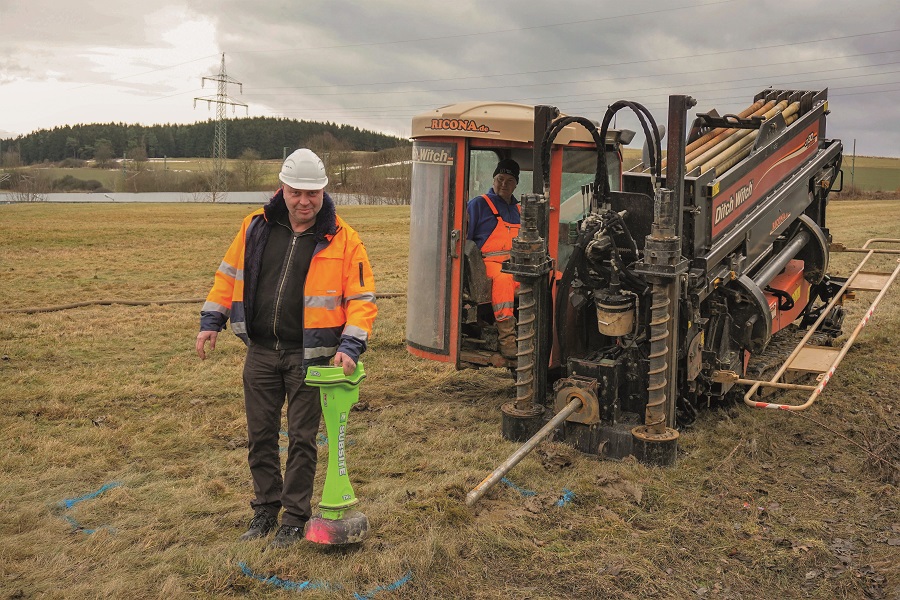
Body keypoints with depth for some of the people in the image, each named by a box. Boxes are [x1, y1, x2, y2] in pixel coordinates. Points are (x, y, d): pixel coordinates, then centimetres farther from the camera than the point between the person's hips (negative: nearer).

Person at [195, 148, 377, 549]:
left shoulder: (342, 240, -7)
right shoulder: (257, 227, 2)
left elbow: (362, 298, -7)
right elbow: (229, 274, 13)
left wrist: (351, 345, -19)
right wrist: (211, 321, 9)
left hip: (308, 355, -3)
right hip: (261, 351, 4)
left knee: (302, 439, 5)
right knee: (260, 436, 12)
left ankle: (294, 519, 20)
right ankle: (265, 509, 29)